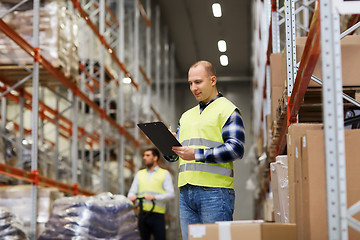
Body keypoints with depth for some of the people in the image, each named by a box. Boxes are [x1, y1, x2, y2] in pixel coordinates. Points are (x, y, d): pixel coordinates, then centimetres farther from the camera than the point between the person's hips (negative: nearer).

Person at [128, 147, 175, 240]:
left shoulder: (165, 174, 7)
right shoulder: (139, 174, 20)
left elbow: (170, 194, -4)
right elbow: (132, 191, 14)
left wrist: (154, 197, -20)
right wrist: (132, 196, -11)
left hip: (157, 215, -4)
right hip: (142, 214, 4)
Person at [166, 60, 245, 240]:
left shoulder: (227, 110, 1)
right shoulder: (187, 116, 24)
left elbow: (236, 149, -12)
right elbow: (172, 156, 22)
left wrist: (197, 155, -18)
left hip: (214, 191, -7)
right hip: (186, 191, 7)